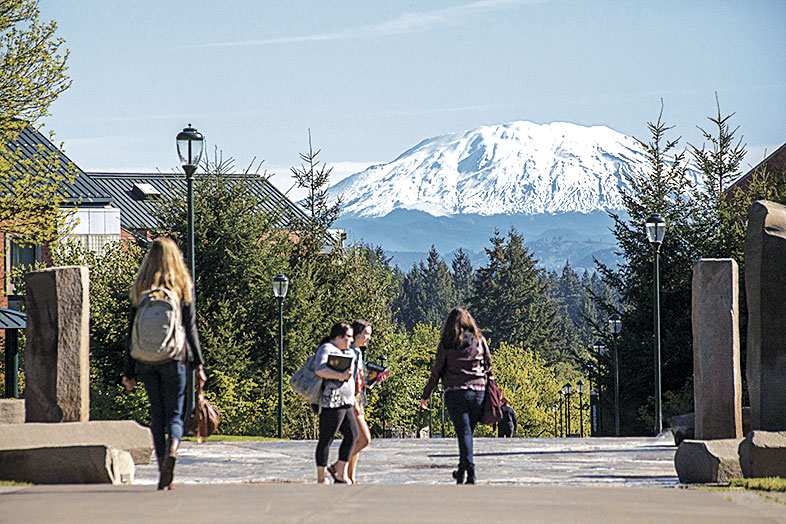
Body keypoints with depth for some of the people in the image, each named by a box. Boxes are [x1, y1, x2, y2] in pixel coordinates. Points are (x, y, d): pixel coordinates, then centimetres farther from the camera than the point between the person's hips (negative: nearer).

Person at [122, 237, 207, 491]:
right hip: (174, 358, -2)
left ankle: (163, 474, 6)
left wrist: (129, 371, 9)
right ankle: (173, 449, -27)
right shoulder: (183, 287, 0)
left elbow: (132, 331, 5)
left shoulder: (139, 289, 5)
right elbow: (190, 328, -1)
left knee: (157, 415, 10)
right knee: (174, 413, 4)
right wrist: (198, 363, 4)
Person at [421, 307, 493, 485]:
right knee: (468, 431, 13)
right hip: (478, 392, 3)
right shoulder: (479, 340, 7)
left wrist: (425, 396, 10)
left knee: (463, 433, -3)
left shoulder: (446, 344, 0)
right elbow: (489, 368, 10)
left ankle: (470, 471, -15)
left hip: (455, 392, -3)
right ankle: (462, 470, 23)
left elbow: (436, 372, 1)